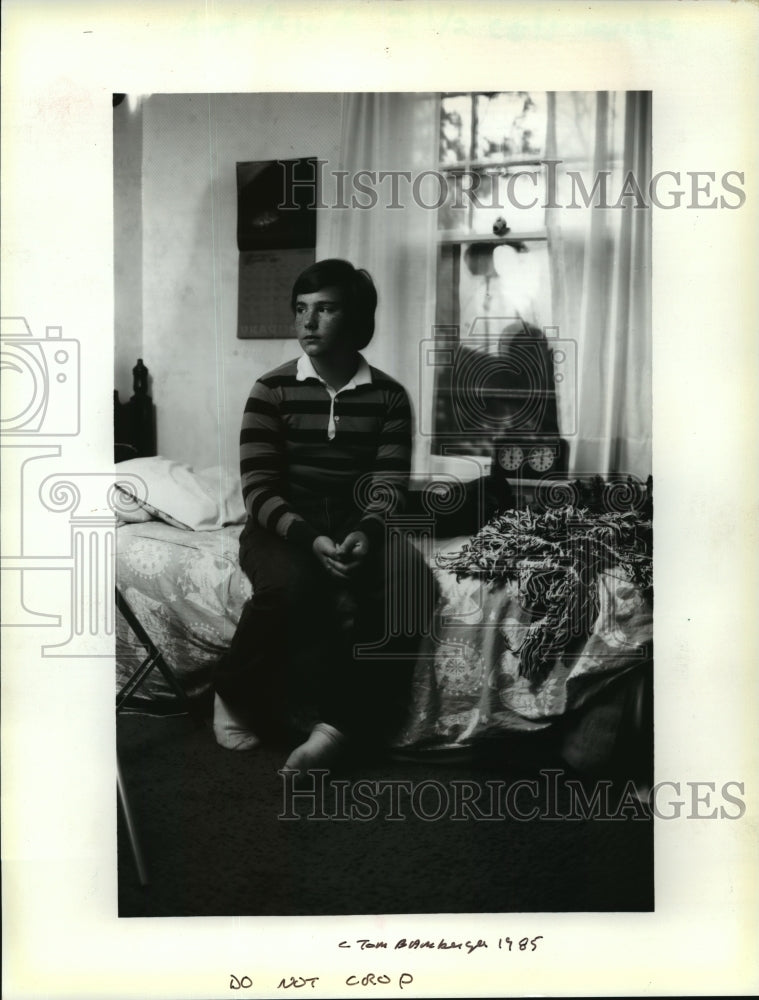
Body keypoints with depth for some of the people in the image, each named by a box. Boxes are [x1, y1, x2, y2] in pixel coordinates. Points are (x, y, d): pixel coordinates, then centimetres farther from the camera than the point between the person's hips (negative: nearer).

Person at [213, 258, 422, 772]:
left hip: (357, 528, 2)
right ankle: (234, 692, -8)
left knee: (396, 583, -31)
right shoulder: (272, 390, -1)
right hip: (282, 528, -1)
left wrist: (368, 532, -26)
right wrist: (309, 538, -24)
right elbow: (259, 488, -7)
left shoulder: (389, 396, 3)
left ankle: (341, 723, -23)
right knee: (290, 584, -34)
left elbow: (389, 482, -4)